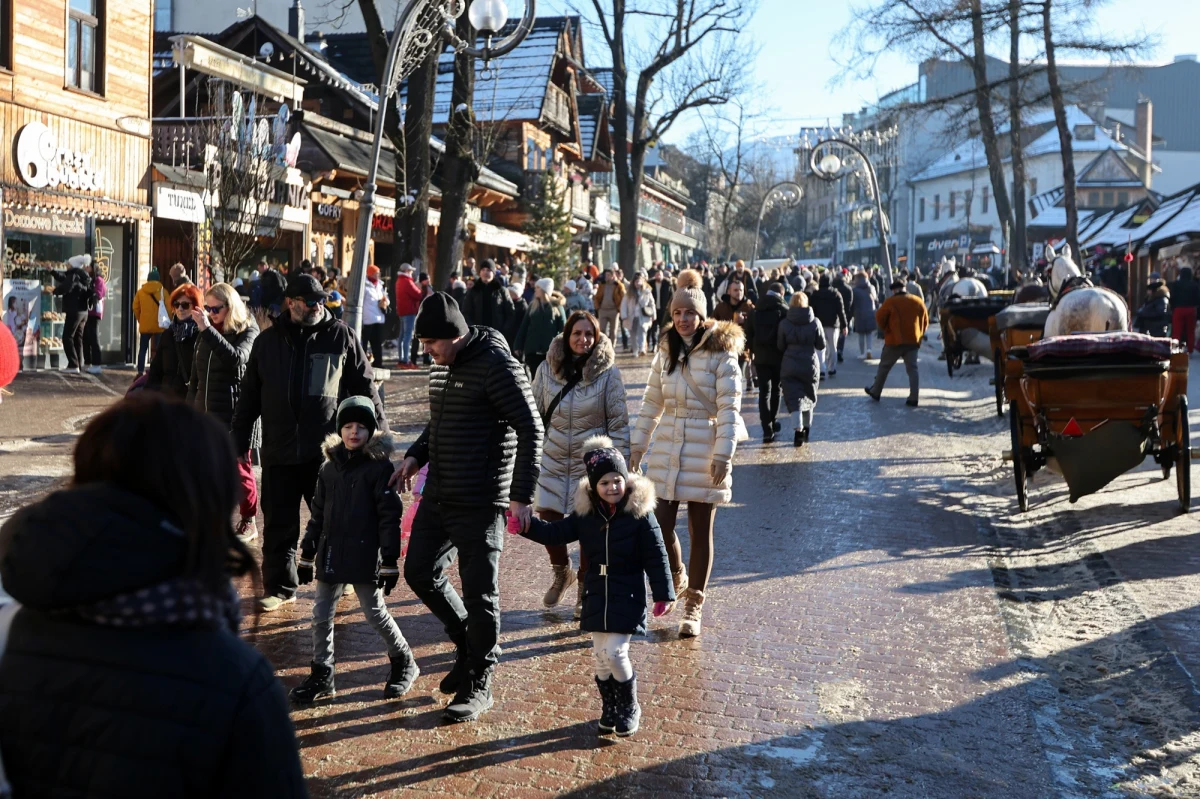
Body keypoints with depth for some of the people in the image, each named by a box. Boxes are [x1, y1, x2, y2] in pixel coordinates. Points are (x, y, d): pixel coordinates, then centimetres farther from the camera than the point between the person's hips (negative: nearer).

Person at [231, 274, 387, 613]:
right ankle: (279, 587, 20)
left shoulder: (342, 337, 1)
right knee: (279, 524, 7)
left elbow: (365, 387, 3)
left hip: (327, 451, -2)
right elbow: (249, 395, 13)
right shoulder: (267, 341, 8)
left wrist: (381, 434, 1)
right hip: (279, 452, 2)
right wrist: (239, 442, 11)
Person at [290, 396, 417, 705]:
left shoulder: (380, 466, -9)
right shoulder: (329, 467, 6)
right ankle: (321, 675, 21)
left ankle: (404, 663, 24)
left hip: (365, 556, -5)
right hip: (331, 555, 5)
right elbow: (318, 514, 12)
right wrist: (307, 555, 12)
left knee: (375, 613, 3)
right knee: (321, 615, 8)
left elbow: (390, 516, -10)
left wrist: (390, 561, -13)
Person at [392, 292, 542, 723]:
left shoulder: (497, 365, -15)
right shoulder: (441, 368, 11)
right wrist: (416, 456, 7)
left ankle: (478, 683, 16)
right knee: (419, 573, 13)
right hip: (438, 496, 9)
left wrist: (522, 495, -18)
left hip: (480, 502, -9)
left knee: (479, 592, 0)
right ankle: (468, 644, 33)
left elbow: (530, 429, -16)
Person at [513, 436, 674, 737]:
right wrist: (528, 525, -7)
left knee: (615, 653, -11)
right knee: (600, 655, 9)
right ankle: (610, 707, 29)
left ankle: (630, 707, 13)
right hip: (596, 596, 5)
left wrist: (663, 594, -9)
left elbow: (656, 556, -9)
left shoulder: (639, 513, -12)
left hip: (628, 598, -5)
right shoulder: (586, 513, 1)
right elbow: (557, 534, 7)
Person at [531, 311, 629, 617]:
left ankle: (585, 587, 24)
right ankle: (561, 572, 30)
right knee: (548, 520, 1)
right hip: (553, 457, 2)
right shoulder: (547, 368, -2)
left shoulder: (608, 373, -9)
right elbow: (535, 413, 7)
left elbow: (619, 422, -5)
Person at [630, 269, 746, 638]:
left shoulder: (720, 353, -7)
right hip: (666, 450, 4)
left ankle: (693, 606, 18)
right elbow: (651, 403, 15)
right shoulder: (665, 351, 9)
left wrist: (723, 455, -17)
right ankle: (677, 578, 28)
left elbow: (729, 407, -11)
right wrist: (636, 445, 14)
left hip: (704, 452, -4)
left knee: (700, 532, 5)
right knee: (660, 525, -3)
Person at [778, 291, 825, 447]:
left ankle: (798, 431, -18)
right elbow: (821, 345, -3)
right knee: (809, 397, 18)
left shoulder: (784, 323, -7)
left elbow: (780, 346, 0)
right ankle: (806, 430, 29)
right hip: (810, 365, 1)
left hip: (790, 367, -1)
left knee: (794, 398, -2)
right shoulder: (814, 322, -7)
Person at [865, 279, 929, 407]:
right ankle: (913, 398, -3)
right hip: (913, 341, 4)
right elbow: (925, 322, 9)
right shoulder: (918, 302, 6)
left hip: (895, 340, -3)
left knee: (884, 367, 11)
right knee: (912, 369, 5)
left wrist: (886, 330, 11)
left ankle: (875, 392, 21)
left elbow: (879, 318, -5)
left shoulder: (890, 302, -8)